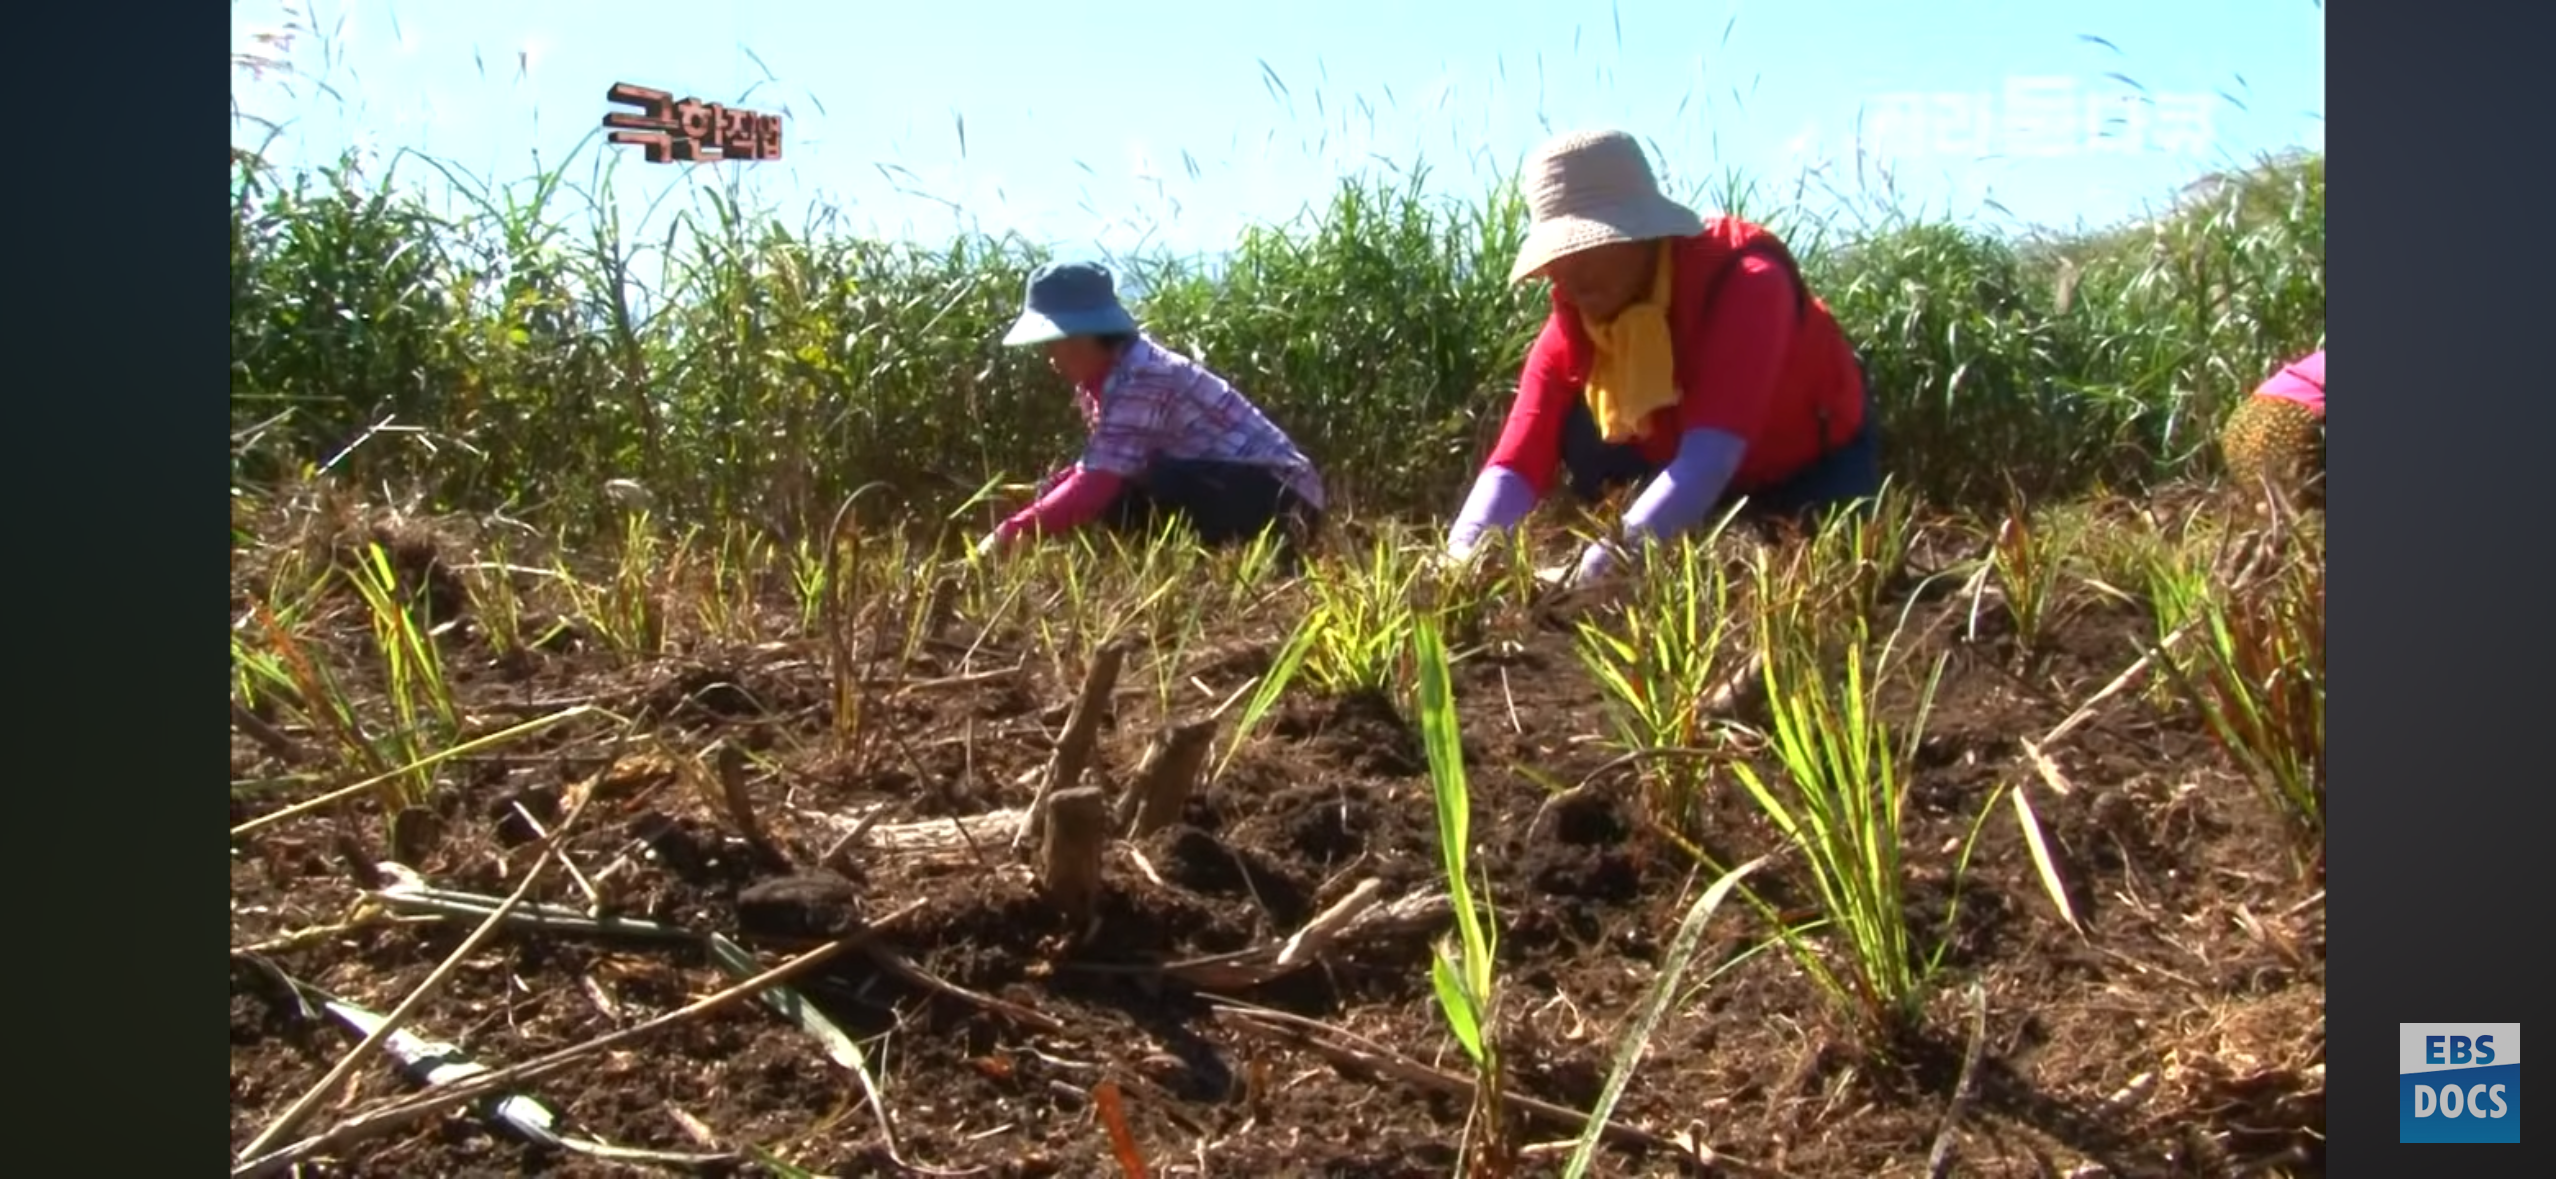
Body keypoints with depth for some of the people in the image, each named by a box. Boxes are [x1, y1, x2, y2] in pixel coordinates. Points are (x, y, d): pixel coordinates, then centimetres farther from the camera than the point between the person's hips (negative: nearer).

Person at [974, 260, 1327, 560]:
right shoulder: (1104, 376, 6)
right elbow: (1103, 468, 12)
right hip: (1222, 487, 9)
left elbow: (1098, 483, -31)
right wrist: (1046, 497, -5)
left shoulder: (1140, 379, -23)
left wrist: (1013, 530, -29)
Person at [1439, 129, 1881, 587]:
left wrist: (1614, 555, -63)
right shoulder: (1571, 328, -22)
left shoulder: (1744, 284, -37)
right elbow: (1519, 454, -33)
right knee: (1585, 434, -22)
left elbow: (1711, 450, -50)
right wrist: (1465, 548, -54)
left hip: (1817, 461, -2)